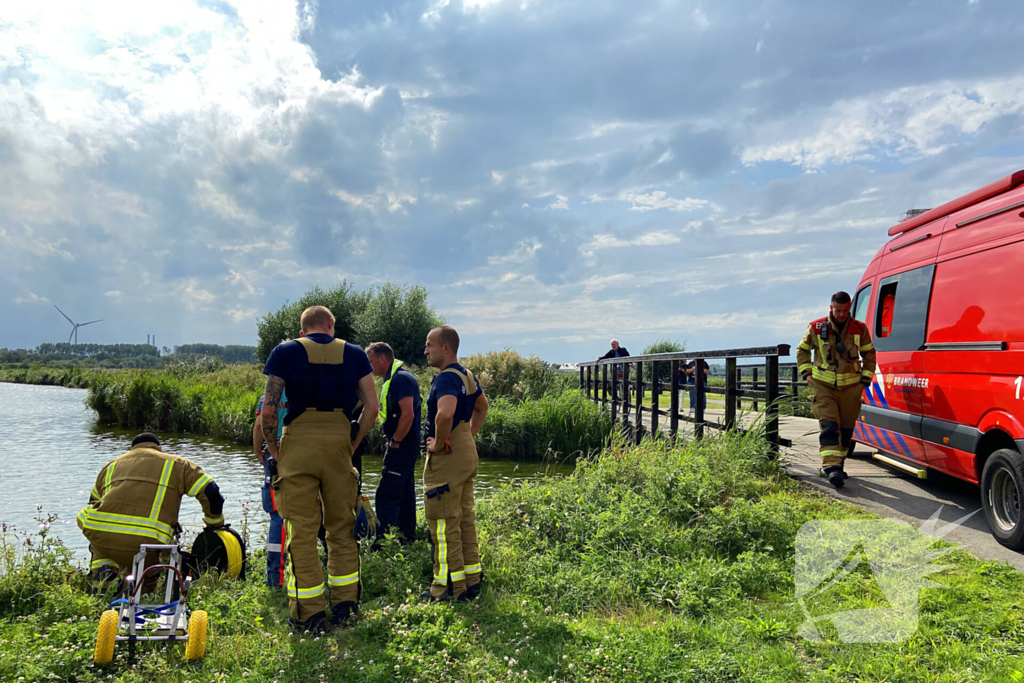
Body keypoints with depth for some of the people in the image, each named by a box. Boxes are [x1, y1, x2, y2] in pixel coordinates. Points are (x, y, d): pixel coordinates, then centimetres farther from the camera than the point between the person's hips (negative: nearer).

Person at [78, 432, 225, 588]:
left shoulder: (111, 465, 30)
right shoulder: (177, 464, 21)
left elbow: (93, 502, 39)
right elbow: (211, 493, 10)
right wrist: (215, 525, 25)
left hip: (101, 537, 1)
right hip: (148, 542, -1)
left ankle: (102, 566, 12)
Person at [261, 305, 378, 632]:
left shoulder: (285, 351, 5)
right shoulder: (354, 353, 10)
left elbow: (268, 410, -2)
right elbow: (371, 407, 4)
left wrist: (274, 450, 9)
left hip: (299, 441, -2)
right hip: (339, 441, 2)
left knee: (301, 531, 4)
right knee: (342, 527, 13)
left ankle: (309, 614, 8)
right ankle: (344, 605, 20)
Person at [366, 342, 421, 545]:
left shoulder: (400, 378, -17)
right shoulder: (393, 378, 16)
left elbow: (408, 414, -26)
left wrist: (395, 442, -18)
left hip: (401, 446, -11)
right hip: (404, 446, 11)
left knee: (386, 496, -9)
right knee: (404, 494, 15)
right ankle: (407, 539, 23)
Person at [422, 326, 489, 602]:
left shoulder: (446, 378, -18)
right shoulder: (467, 375, 13)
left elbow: (445, 413, -36)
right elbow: (482, 406, 28)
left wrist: (438, 443, -21)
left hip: (447, 456, -10)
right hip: (467, 452, 10)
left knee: (443, 522, -2)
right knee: (465, 518, 15)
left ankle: (449, 587, 5)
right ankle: (472, 579, 22)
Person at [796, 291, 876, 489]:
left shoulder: (860, 329, 1)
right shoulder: (816, 328, -3)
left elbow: (869, 354, 15)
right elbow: (802, 350, 13)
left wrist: (865, 379, 8)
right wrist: (806, 372, 4)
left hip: (851, 387, 2)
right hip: (823, 386, -2)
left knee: (846, 428, 9)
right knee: (829, 426, -14)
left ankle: (837, 464, 25)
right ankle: (831, 467, -19)